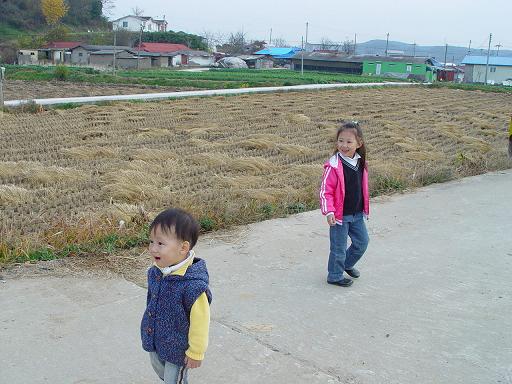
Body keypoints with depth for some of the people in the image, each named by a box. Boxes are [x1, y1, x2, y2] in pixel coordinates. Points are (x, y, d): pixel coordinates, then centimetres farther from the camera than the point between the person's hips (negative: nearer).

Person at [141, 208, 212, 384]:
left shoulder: (193, 286, -34)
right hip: (154, 343, 7)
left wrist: (196, 353, -16)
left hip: (177, 349, -7)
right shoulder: (155, 272, -10)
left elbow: (199, 323, -25)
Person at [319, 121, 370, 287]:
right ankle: (335, 276, 24)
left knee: (362, 242, 18)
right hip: (340, 215, -7)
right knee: (338, 247, 5)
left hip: (357, 214, 7)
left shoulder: (360, 162, 1)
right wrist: (329, 212, -26)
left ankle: (347, 264, 42)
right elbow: (325, 191, -18)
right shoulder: (333, 165, -20)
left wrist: (365, 208, 18)